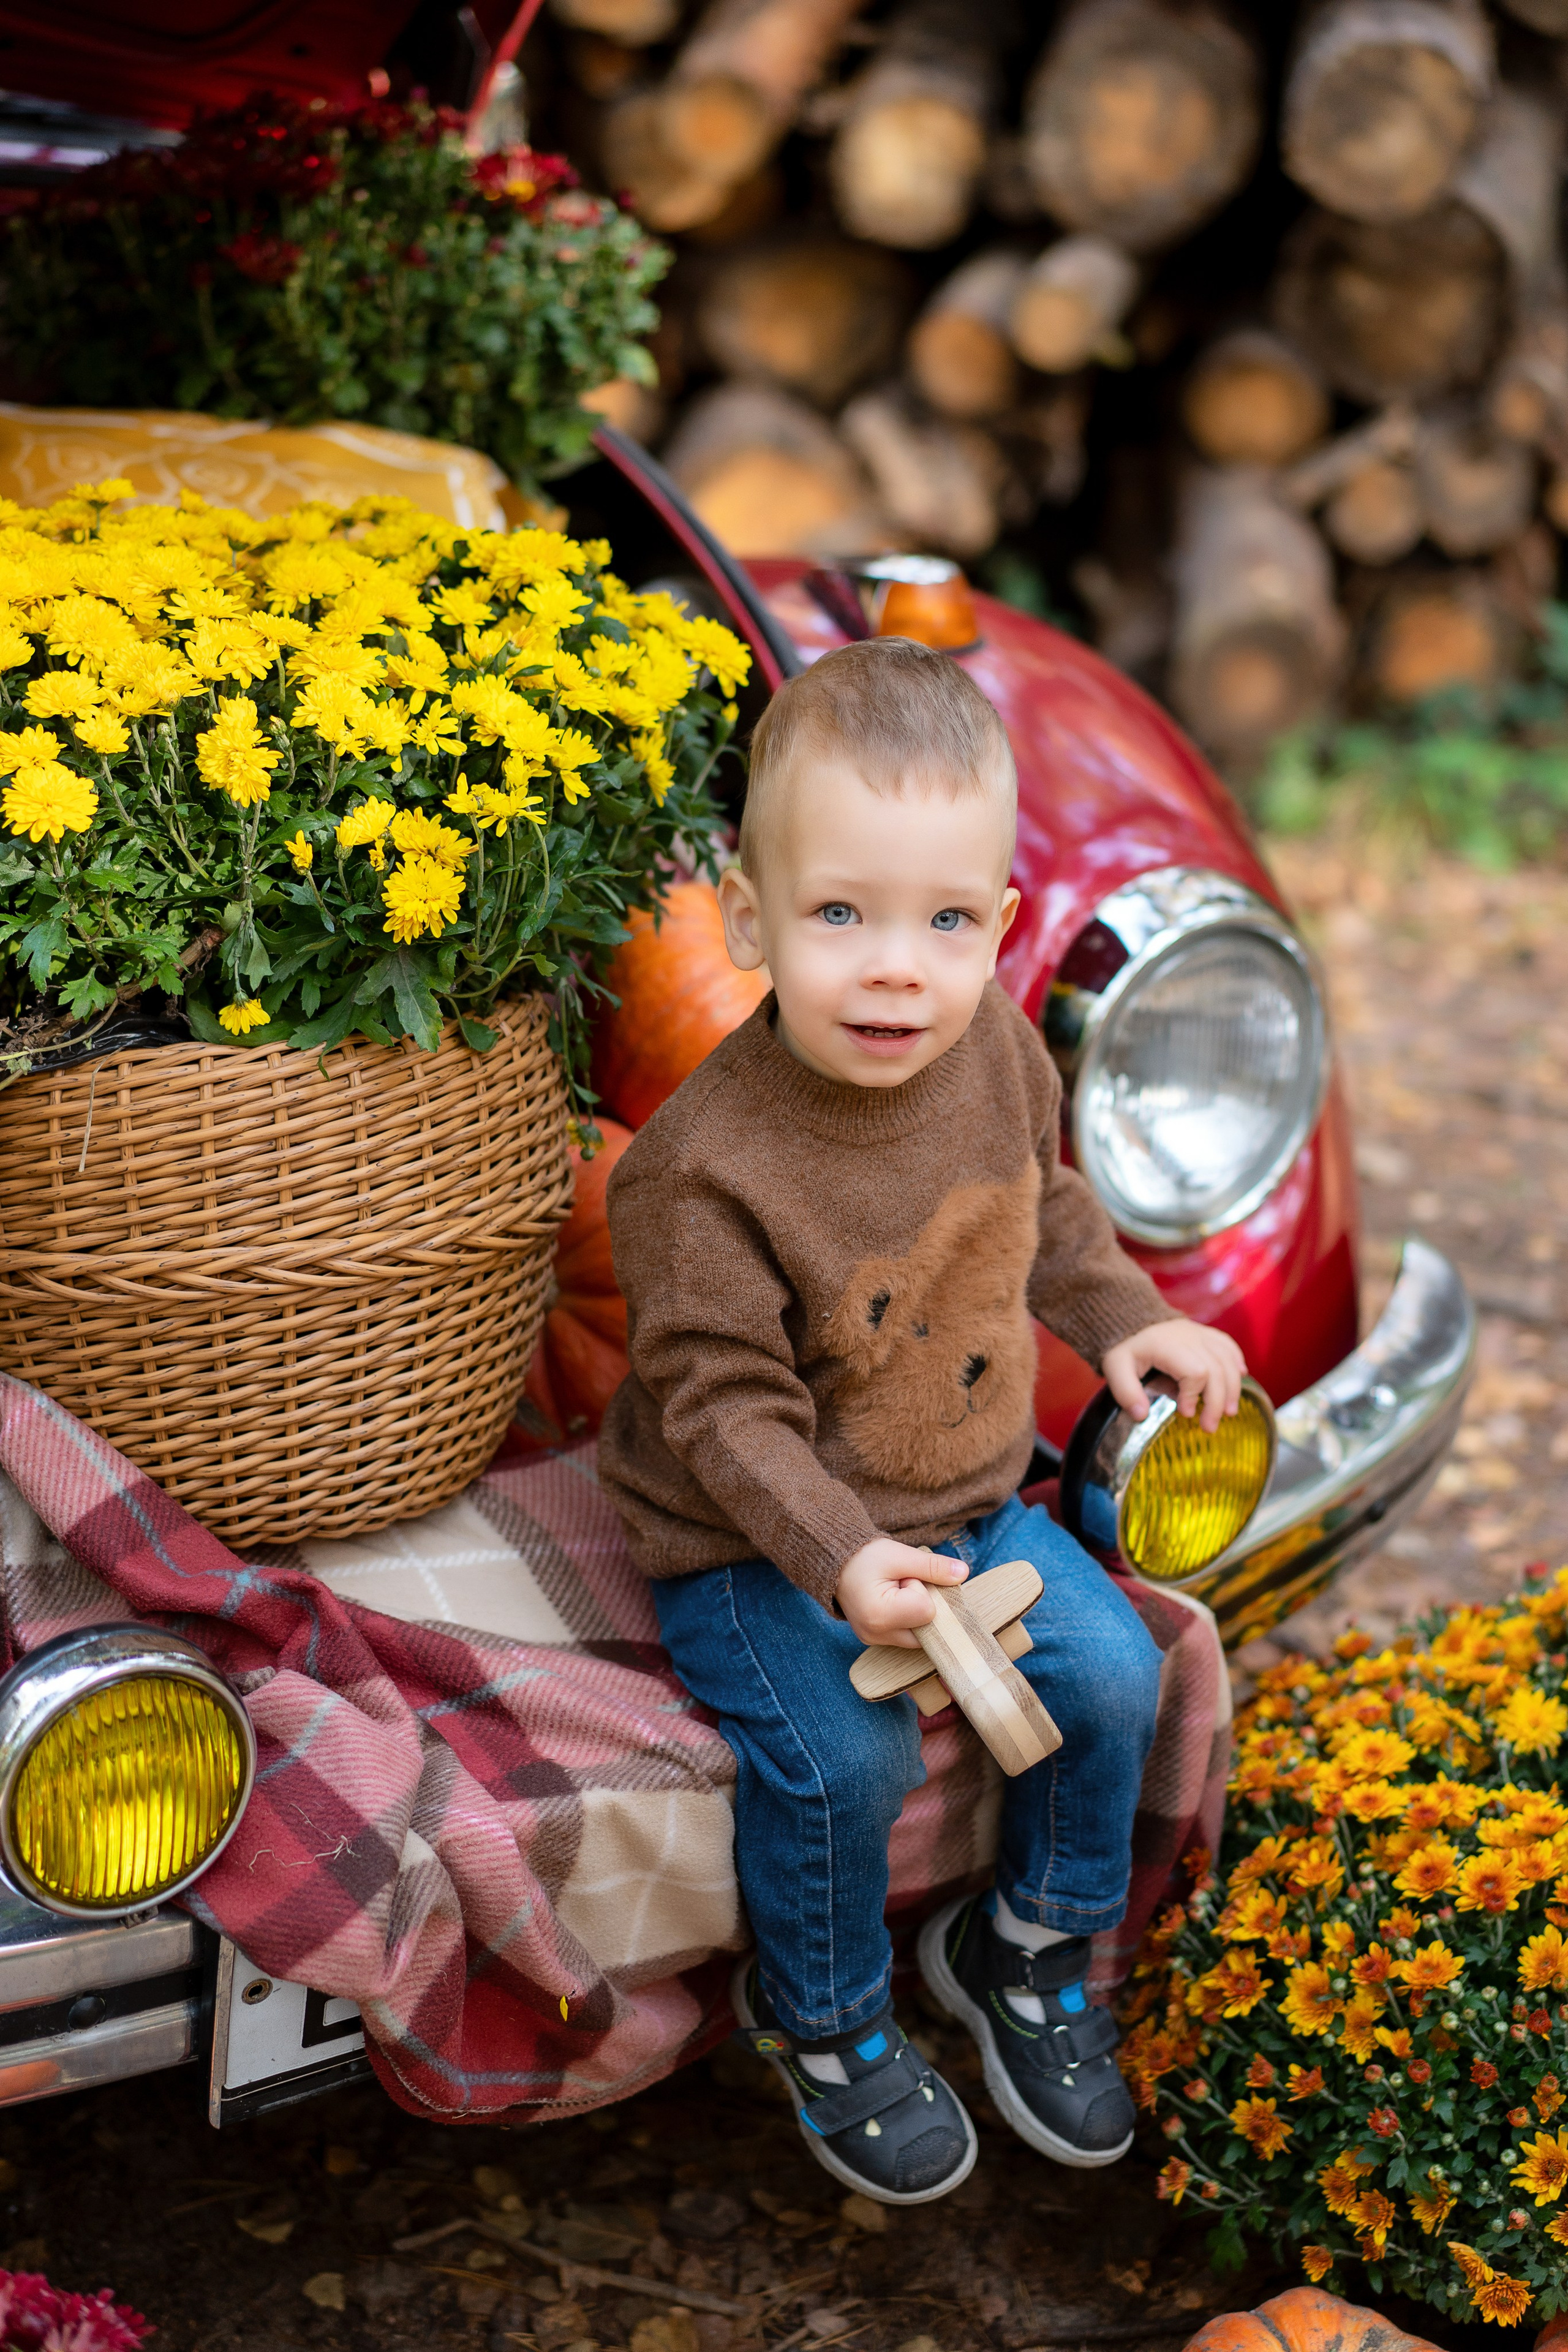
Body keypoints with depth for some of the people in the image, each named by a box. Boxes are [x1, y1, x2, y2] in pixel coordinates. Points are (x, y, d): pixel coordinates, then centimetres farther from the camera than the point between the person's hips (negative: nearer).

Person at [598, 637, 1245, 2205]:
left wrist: (1125, 1320, 8)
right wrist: (839, 1558, -35)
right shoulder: (706, 1169, -29)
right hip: (753, 1547, -6)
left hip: (967, 1498, 6)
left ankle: (1025, 1953, 23)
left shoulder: (998, 1051, -8)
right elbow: (721, 1404, -25)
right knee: (844, 1756, -24)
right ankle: (821, 2019, 8)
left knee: (1110, 1670, -4)